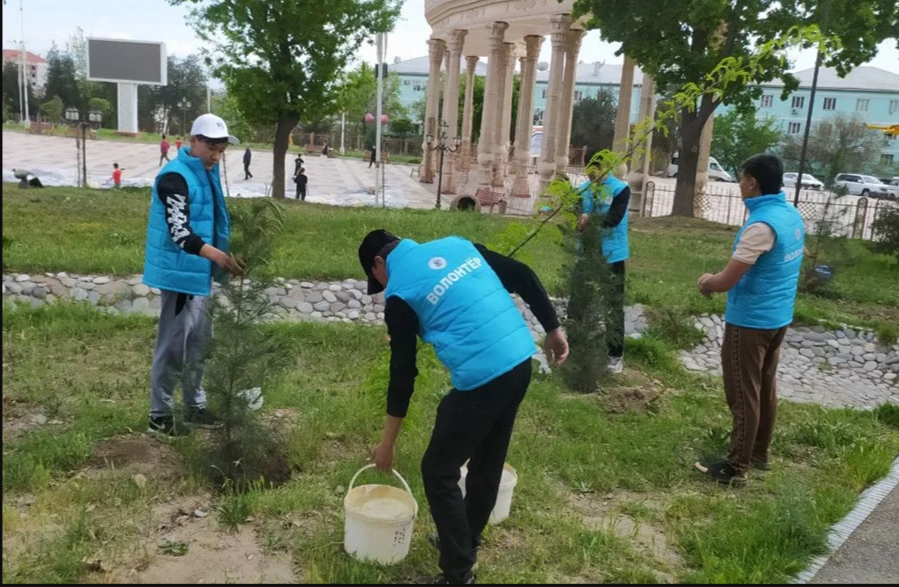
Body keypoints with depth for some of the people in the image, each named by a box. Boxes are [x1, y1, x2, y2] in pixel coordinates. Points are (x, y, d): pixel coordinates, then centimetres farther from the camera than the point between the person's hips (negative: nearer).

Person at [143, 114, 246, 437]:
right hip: (180, 273, -9)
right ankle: (159, 415, 10)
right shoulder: (174, 177, -17)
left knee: (199, 342, 17)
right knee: (175, 344, -3)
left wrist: (232, 249, 10)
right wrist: (218, 256, -40)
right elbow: (179, 231, -27)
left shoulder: (207, 173, 11)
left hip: (201, 272, 9)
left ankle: (195, 406, 30)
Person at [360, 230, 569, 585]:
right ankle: (466, 540, 43)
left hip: (480, 379, -8)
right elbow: (524, 277, 10)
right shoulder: (456, 245, 15)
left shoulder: (400, 294, -1)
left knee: (438, 471, 9)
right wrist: (552, 328, 17)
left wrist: (387, 443, 10)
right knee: (488, 460, 24)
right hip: (521, 361, 8)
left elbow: (403, 372, 0)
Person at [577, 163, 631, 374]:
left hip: (611, 256, -4)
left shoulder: (620, 189, -9)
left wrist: (591, 219, -37)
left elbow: (614, 218, -21)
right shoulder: (583, 189, 5)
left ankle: (616, 354, 8)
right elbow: (576, 215, 5)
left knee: (613, 305, 0)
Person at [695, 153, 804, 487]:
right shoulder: (793, 216, 5)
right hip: (778, 317, 9)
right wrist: (719, 279, 11)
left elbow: (727, 282, -25)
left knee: (743, 394, 0)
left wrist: (707, 283, -3)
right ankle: (760, 454, 32)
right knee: (764, 388, 19)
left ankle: (737, 468, 10)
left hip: (750, 321, -9)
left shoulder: (762, 224, -25)